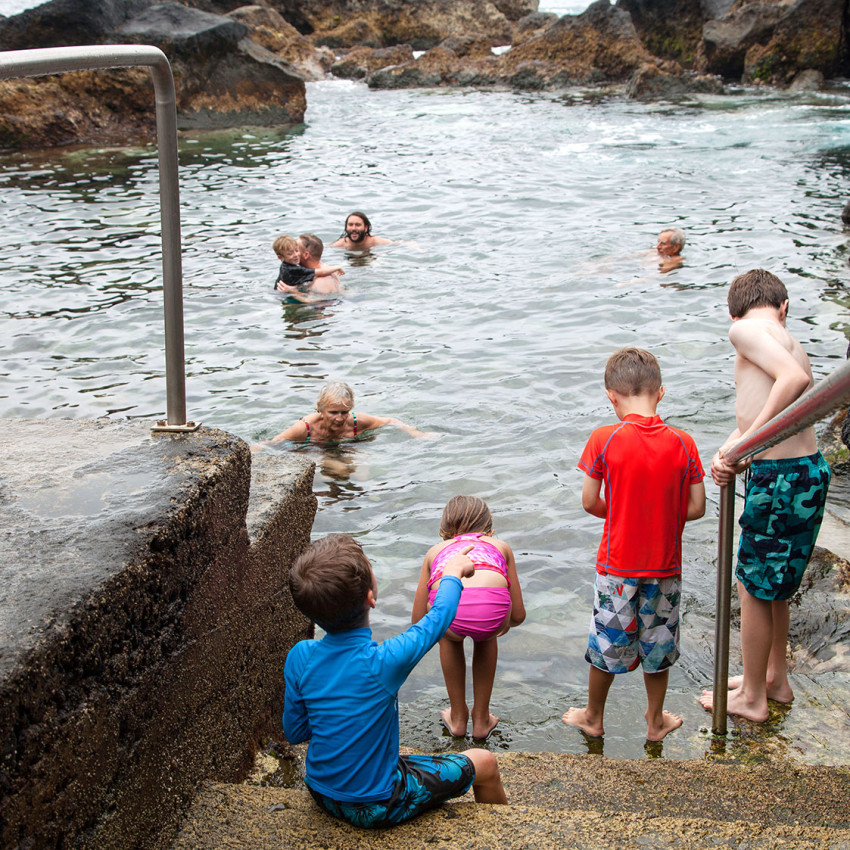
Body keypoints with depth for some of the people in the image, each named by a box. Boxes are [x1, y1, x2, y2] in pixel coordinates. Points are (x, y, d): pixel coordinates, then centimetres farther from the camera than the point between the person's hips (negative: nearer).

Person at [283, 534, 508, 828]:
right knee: (485, 763, 15)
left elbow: (294, 732, -3)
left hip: (322, 795, 6)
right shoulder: (383, 662, -29)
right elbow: (438, 618, -10)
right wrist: (453, 573, 8)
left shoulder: (300, 657, -16)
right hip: (376, 808, -5)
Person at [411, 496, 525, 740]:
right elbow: (518, 615, 36)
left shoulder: (436, 550, 35)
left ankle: (458, 717, 42)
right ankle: (481, 720, 42)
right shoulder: (500, 546, 36)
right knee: (486, 637, 37)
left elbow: (418, 620, 35)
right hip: (492, 606, 0)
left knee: (449, 636, 37)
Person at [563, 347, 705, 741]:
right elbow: (696, 508, -5)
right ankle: (656, 720, 33)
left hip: (617, 566, -1)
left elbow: (590, 502, -8)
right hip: (665, 565, 2)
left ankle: (593, 717, 32)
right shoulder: (682, 443, -8)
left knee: (608, 641, 15)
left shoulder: (604, 439, -14)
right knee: (658, 644, 18)